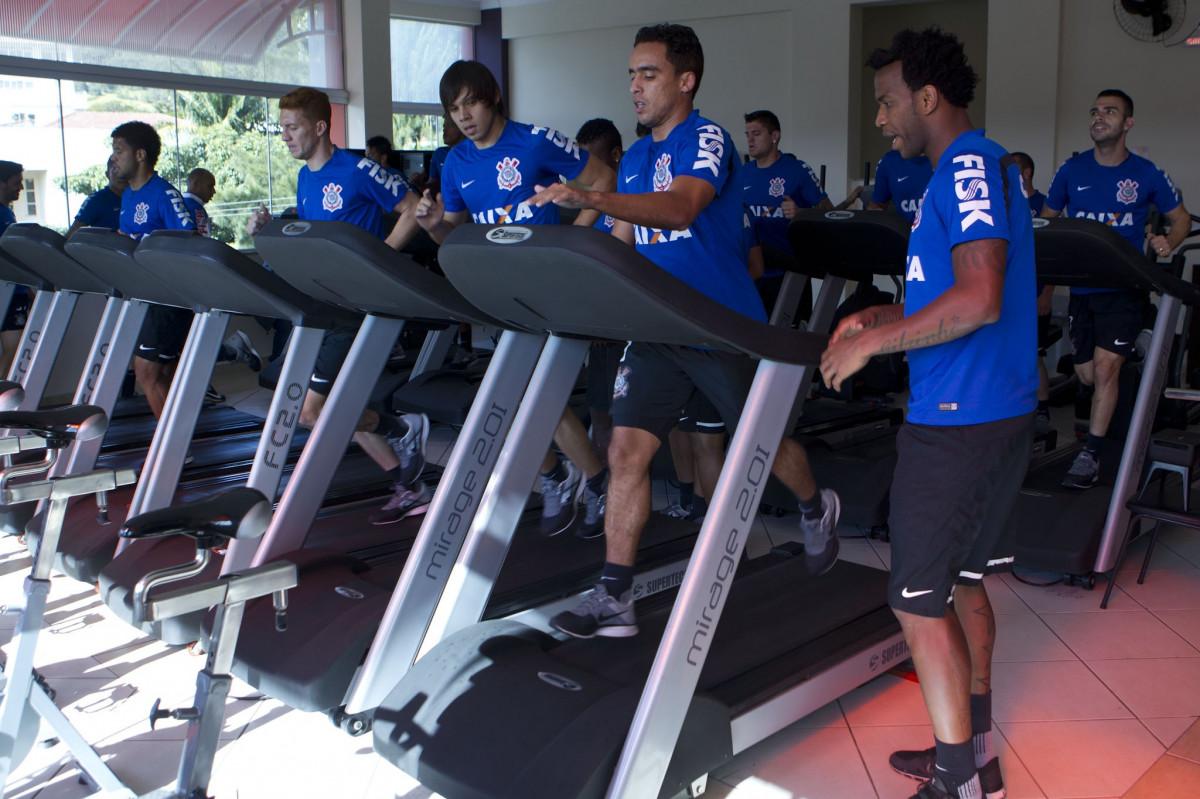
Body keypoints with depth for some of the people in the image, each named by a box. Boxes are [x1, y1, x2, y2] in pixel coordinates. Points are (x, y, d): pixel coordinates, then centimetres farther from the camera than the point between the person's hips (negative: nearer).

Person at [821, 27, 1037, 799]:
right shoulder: (979, 166, 17)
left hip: (957, 421, -10)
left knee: (919, 601, -2)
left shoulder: (969, 167, -15)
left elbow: (980, 299, -26)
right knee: (962, 584, 18)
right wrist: (885, 315, 13)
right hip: (999, 412, 10)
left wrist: (873, 344, -18)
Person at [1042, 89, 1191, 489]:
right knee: (1086, 374, 7)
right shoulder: (1072, 170, 5)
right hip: (1081, 286, 3)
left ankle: (1091, 456, -7)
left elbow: (1182, 218, 11)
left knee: (1106, 365, -15)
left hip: (1124, 287, -3)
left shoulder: (1147, 174, 0)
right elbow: (1046, 217, 14)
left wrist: (1169, 241, -11)